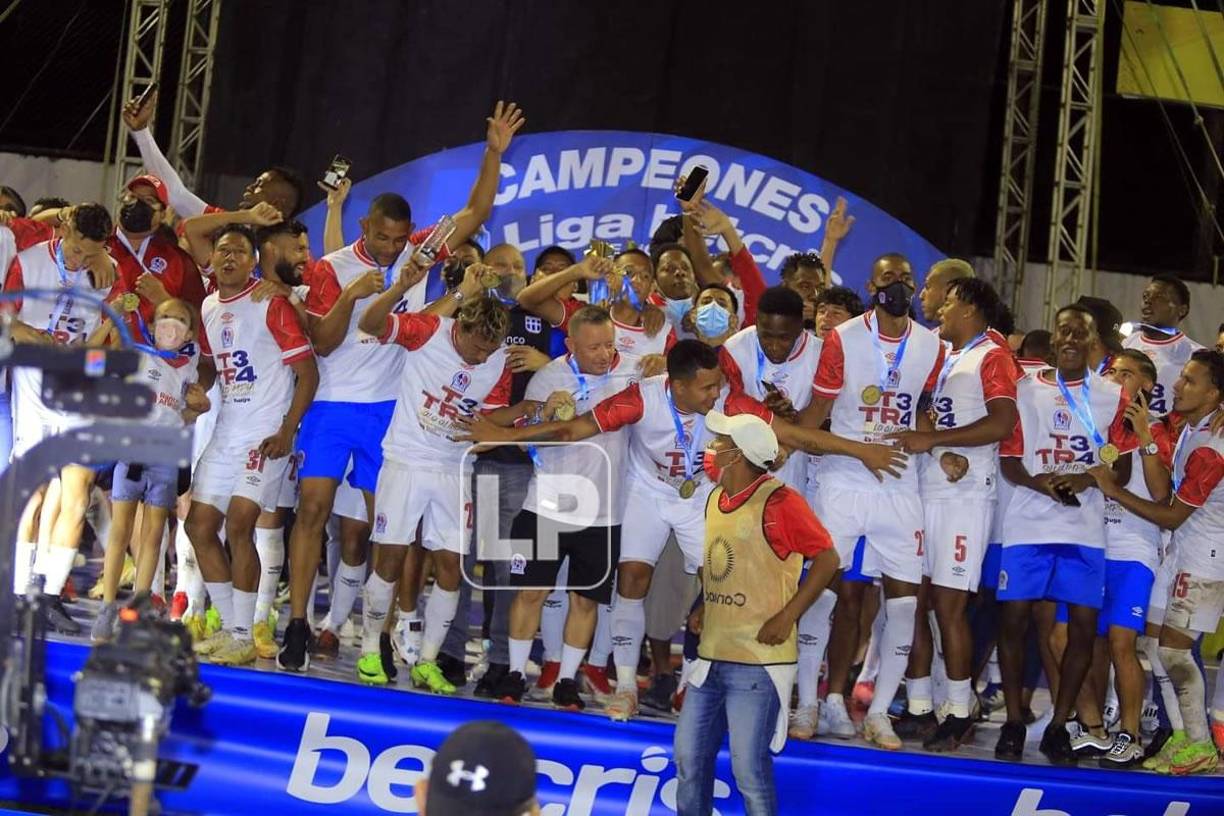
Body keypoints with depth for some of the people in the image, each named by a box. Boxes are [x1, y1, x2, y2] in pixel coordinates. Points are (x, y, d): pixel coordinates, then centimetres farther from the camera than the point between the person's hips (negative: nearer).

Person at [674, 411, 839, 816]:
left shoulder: (779, 501, -14)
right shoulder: (715, 499, 11)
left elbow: (827, 558, -14)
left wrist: (786, 617, -17)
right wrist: (705, 608, 10)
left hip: (758, 661, -8)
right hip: (712, 656, 8)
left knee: (749, 766, -6)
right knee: (689, 755, 12)